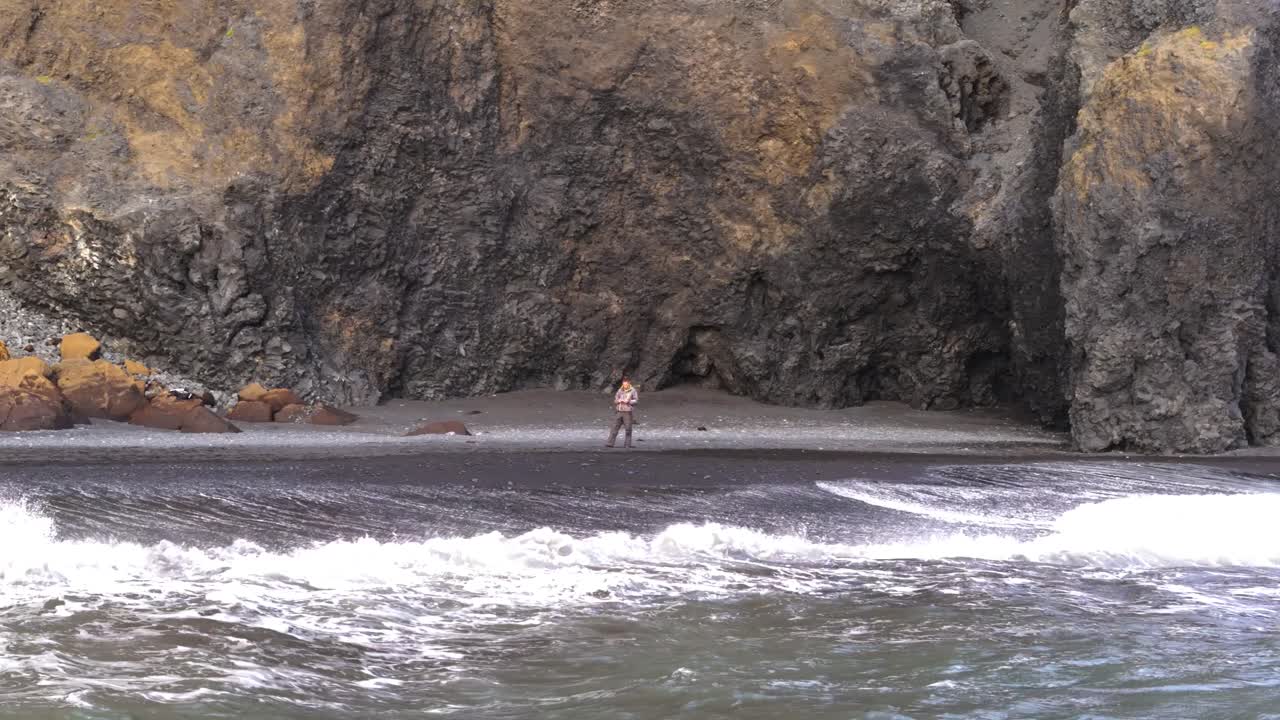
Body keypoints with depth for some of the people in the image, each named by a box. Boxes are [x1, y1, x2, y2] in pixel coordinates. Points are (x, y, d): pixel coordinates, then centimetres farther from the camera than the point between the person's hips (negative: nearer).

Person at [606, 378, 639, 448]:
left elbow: (636, 400, -4)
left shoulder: (633, 391, 0)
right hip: (620, 411, 4)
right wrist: (619, 401, -8)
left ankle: (628, 444, 5)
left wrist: (628, 401, -16)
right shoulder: (620, 391, 12)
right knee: (615, 427, 1)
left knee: (628, 429, -2)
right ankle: (610, 443, 2)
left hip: (628, 411, -4)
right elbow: (615, 400, 14)